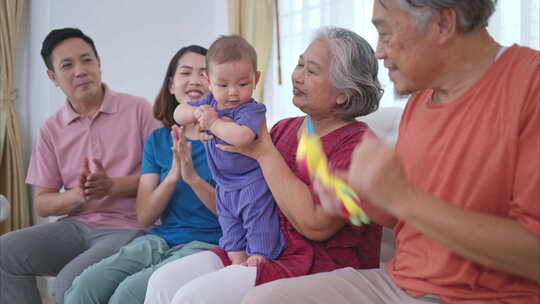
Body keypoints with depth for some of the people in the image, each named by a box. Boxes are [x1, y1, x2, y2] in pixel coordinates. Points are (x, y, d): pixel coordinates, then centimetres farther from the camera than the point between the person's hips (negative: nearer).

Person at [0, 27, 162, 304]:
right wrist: (77, 195, -12)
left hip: (128, 228, -5)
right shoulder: (51, 130, 10)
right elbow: (42, 204, 10)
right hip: (76, 226, 5)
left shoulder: (138, 110, -1)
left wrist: (112, 186, -17)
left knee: (71, 281, -30)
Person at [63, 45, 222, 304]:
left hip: (207, 243, -4)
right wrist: (172, 177, -10)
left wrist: (193, 177, -19)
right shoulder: (157, 140, 13)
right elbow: (144, 216, 7)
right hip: (159, 241, 5)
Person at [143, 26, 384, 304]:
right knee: (163, 281, -8)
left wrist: (264, 153, -14)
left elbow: (315, 224, -21)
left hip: (321, 266, -7)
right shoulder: (283, 129, 12)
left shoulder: (357, 143, -10)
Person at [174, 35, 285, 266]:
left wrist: (214, 122, -28)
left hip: (253, 185, -8)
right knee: (230, 227, 16)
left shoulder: (252, 110, -21)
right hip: (225, 187, 8)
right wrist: (196, 112, -12)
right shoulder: (210, 103, 4)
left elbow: (242, 137, -41)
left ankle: (259, 258, 8)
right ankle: (238, 260, 25)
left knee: (258, 225, 0)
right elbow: (178, 114, 11)